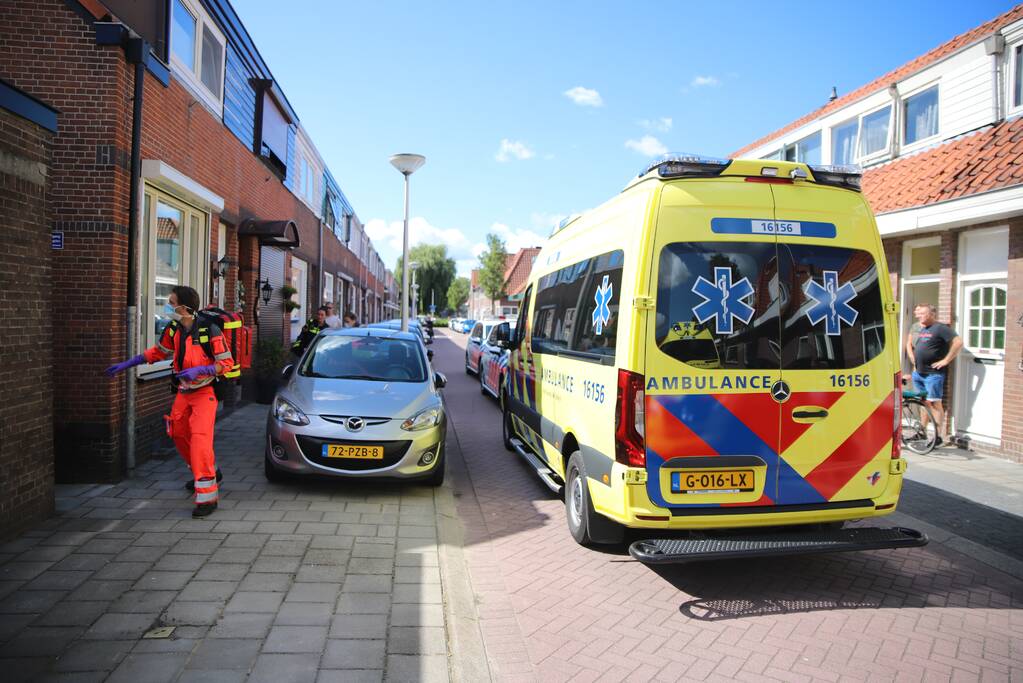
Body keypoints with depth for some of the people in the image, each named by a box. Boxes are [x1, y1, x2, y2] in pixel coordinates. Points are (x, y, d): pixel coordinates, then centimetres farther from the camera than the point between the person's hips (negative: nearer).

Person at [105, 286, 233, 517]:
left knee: (200, 439, -17)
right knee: (179, 433, 16)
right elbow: (158, 352, 15)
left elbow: (226, 363, -17)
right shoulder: (173, 329, -2)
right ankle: (209, 472, 37)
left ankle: (207, 496, -14)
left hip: (205, 392, -8)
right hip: (184, 391, 8)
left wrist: (198, 370, -29)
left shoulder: (210, 331, -22)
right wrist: (125, 365, 14)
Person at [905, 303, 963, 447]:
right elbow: (909, 343, 28)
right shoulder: (915, 327, 13)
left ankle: (939, 436, -1)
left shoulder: (940, 328, -11)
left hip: (933, 374, -8)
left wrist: (946, 360, -16)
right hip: (918, 373, 8)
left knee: (935, 404, -5)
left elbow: (958, 343, -18)